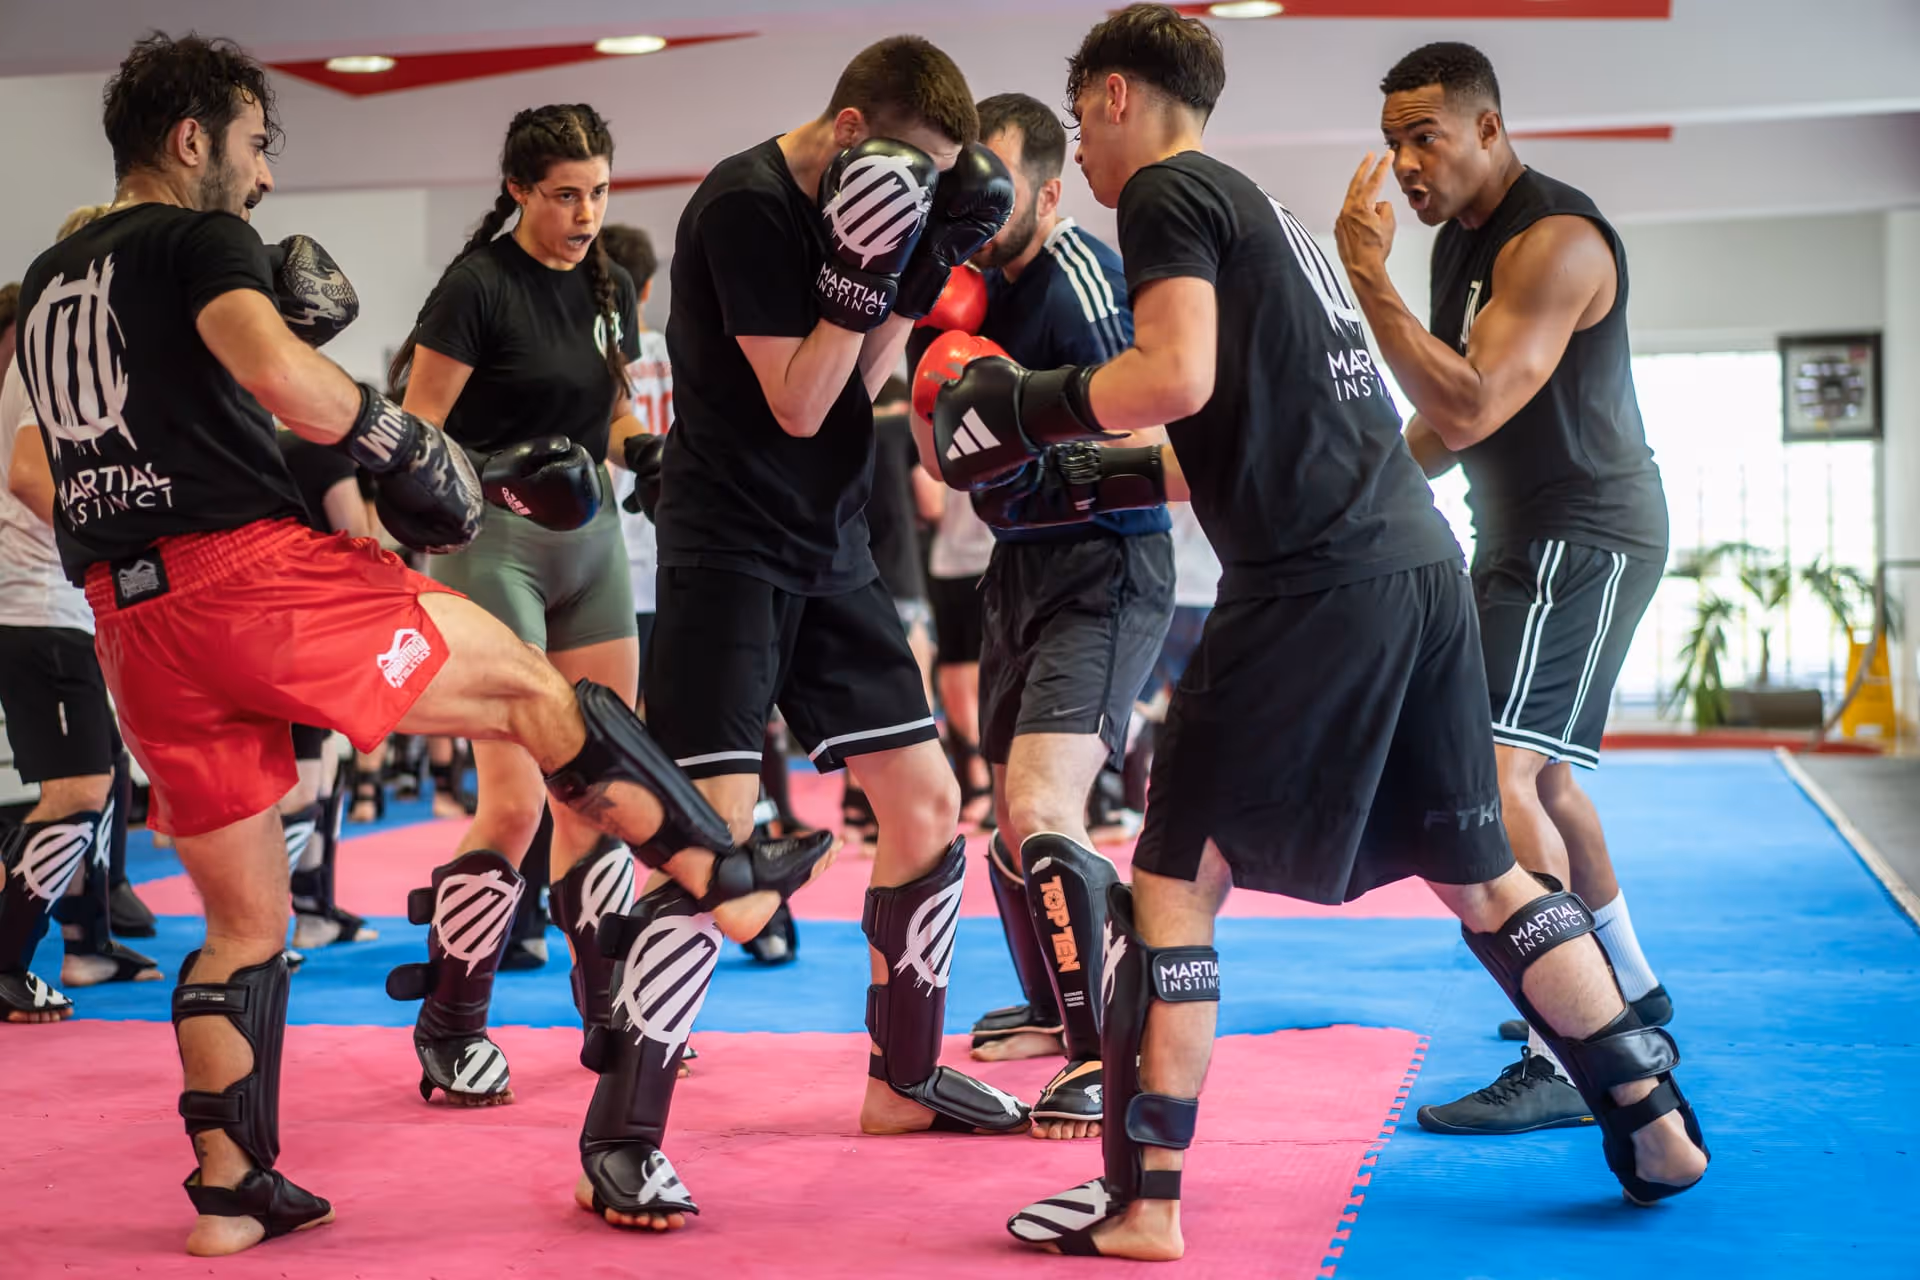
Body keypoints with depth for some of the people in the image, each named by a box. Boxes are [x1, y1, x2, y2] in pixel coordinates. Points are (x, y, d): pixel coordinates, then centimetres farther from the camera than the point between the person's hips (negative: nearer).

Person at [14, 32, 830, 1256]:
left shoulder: (47, 282, 23)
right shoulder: (198, 239, -2)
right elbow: (275, 370, -22)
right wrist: (405, 444, -9)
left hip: (133, 624, 8)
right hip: (254, 571, -8)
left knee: (245, 921, 16)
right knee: (536, 689, 7)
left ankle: (232, 1189, 18)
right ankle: (729, 876, 11)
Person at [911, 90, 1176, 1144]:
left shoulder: (1081, 281, -18)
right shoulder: (982, 276, 6)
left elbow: (1139, 455, -23)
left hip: (1104, 568, -9)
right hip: (1021, 564, 9)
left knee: (1040, 808, -23)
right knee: (1008, 810, 19)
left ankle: (1108, 1059, -14)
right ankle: (1049, 1010, 41)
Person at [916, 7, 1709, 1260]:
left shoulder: (1166, 192, -1)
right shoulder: (1260, 207, 25)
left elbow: (1178, 375, -17)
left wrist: (1029, 404, -3)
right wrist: (1085, 479, 27)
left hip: (1317, 582, -9)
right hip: (1421, 556, 9)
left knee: (1175, 871, -1)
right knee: (1474, 869, 19)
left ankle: (1142, 1201, 0)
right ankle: (1656, 1124, 26)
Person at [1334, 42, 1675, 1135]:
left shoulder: (1556, 240, -20)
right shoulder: (1465, 237, 12)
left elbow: (1470, 406, -30)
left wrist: (1369, 276, -28)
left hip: (1587, 538, -11)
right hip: (1528, 536, 11)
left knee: (1498, 775, -21)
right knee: (1540, 773, 20)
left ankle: (1562, 1064, -20)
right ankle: (1632, 995, 38)